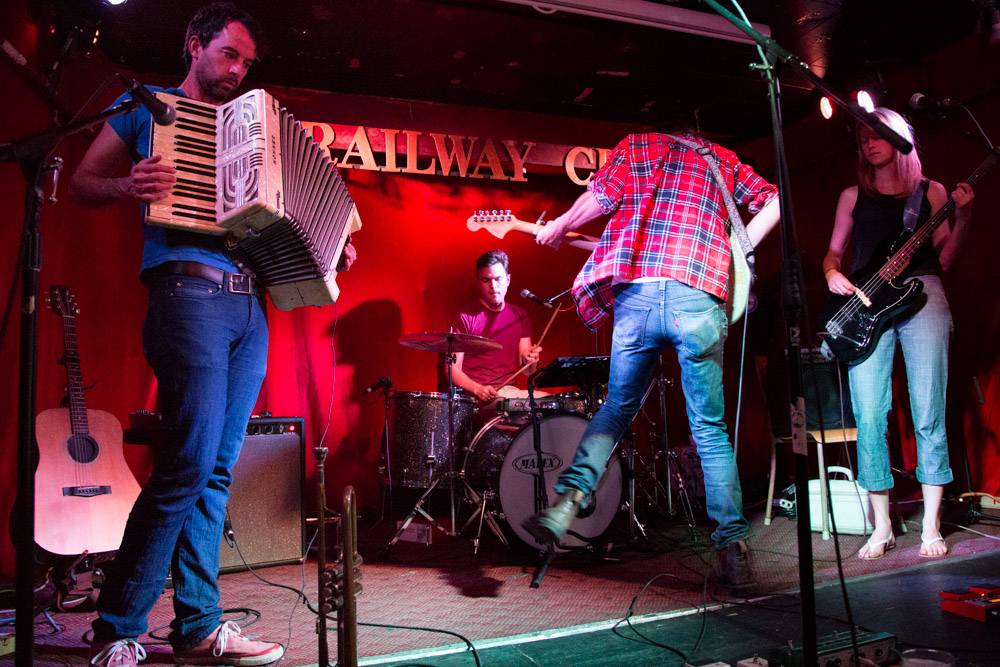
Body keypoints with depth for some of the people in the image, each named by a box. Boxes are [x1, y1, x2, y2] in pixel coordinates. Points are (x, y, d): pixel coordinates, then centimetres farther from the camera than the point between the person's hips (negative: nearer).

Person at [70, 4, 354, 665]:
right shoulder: (150, 106, 13)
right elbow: (83, 181, 9)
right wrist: (130, 186, -12)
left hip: (249, 306, 6)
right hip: (189, 293, -6)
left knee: (218, 469, 4)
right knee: (189, 462, -14)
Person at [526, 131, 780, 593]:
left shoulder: (635, 145, 18)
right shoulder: (722, 158, 23)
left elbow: (601, 196, 2)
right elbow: (773, 202, 15)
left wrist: (558, 228, 17)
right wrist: (736, 253, 20)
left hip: (636, 295, 0)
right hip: (698, 300, 0)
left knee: (617, 407, 17)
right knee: (710, 429, 7)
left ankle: (566, 502, 2)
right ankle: (733, 548, 4)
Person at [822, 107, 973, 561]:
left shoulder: (931, 191, 14)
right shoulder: (853, 196, 18)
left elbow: (943, 258, 10)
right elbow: (833, 252, 17)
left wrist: (962, 218, -5)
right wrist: (832, 275, -4)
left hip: (922, 295, -1)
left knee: (928, 413, -6)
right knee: (869, 416, -7)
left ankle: (931, 527, 4)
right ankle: (882, 526, 3)